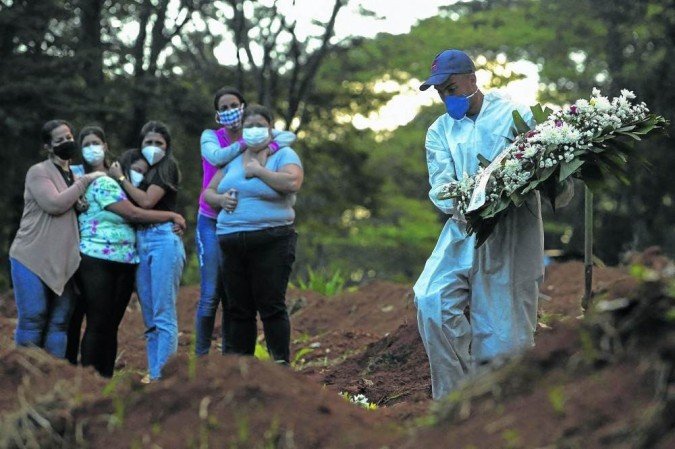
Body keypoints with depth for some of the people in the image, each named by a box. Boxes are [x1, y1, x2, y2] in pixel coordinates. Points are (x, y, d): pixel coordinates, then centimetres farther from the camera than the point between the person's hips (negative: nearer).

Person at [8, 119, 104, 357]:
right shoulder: (38, 172, -3)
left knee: (60, 322, 2)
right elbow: (54, 204, -18)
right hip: (32, 258, -6)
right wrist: (85, 181, -10)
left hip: (63, 262, 6)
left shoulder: (75, 175, 18)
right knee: (33, 319, -9)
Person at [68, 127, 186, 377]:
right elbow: (134, 214, -10)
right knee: (98, 325, -8)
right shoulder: (101, 182, -9)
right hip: (97, 261, -8)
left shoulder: (109, 179, 18)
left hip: (123, 262, 8)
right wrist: (172, 216, -3)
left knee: (111, 325, 8)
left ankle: (106, 380, 10)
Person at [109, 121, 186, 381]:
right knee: (149, 317, 7)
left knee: (163, 314, -11)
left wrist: (121, 178, -1)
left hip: (163, 239, -8)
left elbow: (146, 201, -10)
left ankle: (163, 376, -13)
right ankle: (153, 373, 10)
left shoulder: (167, 167, 1)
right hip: (141, 241, 8)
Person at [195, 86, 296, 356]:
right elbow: (216, 156, -21)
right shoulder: (210, 137, 0)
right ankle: (201, 356, 1)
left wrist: (271, 145, -29)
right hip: (211, 222, -2)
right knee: (210, 295, -9)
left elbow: (289, 136, -10)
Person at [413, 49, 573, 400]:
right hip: (466, 229, 3)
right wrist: (461, 205, -23)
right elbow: (440, 184, 0)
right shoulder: (439, 131, 13)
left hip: (514, 230, -3)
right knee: (432, 299, -17)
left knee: (505, 324, -3)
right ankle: (455, 394, -10)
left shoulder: (515, 115, 3)